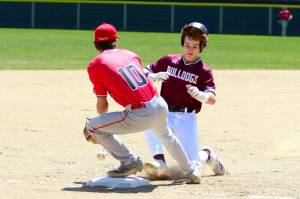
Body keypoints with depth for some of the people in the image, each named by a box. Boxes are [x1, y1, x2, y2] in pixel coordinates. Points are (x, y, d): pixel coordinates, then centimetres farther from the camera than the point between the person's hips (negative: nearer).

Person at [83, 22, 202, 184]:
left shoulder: (95, 65, 3)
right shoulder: (130, 55, 18)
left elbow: (102, 104, 9)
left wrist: (97, 132, 29)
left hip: (140, 116, -6)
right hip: (160, 106, 6)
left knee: (92, 127, 4)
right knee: (164, 133, 39)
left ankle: (129, 161, 7)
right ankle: (191, 171, 48)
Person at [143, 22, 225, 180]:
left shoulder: (204, 71, -2)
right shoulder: (169, 61, 7)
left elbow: (212, 99, -13)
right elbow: (144, 73, 7)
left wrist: (200, 95, -36)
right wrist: (154, 76, -17)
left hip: (187, 118, -2)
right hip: (165, 113, 2)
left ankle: (207, 154, 29)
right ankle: (160, 164, -33)